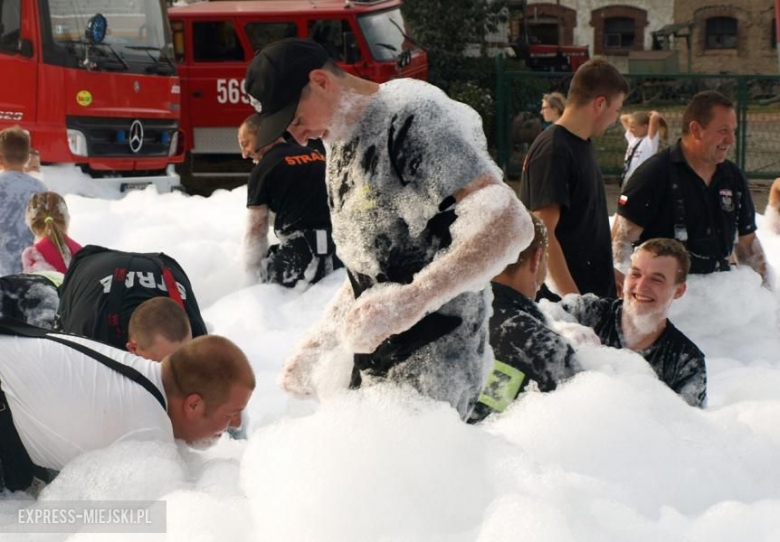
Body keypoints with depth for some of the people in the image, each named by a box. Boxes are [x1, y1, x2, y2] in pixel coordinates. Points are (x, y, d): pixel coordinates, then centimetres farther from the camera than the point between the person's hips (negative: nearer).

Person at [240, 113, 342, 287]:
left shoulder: (264, 169, 3)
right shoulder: (316, 155, 20)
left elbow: (256, 227, 4)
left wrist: (254, 270, 13)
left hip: (301, 249, -6)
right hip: (342, 244, 6)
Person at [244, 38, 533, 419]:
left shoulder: (412, 119, -14)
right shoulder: (341, 143, 14)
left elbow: (509, 224, -27)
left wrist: (414, 298, -39)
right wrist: (315, 345, 11)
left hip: (431, 369, -9)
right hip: (373, 365, 9)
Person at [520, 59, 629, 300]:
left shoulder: (582, 145, 12)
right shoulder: (552, 151, -16)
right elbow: (543, 235, -20)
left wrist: (611, 275, 22)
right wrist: (573, 300, -22)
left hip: (596, 289, 9)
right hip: (563, 296, -9)